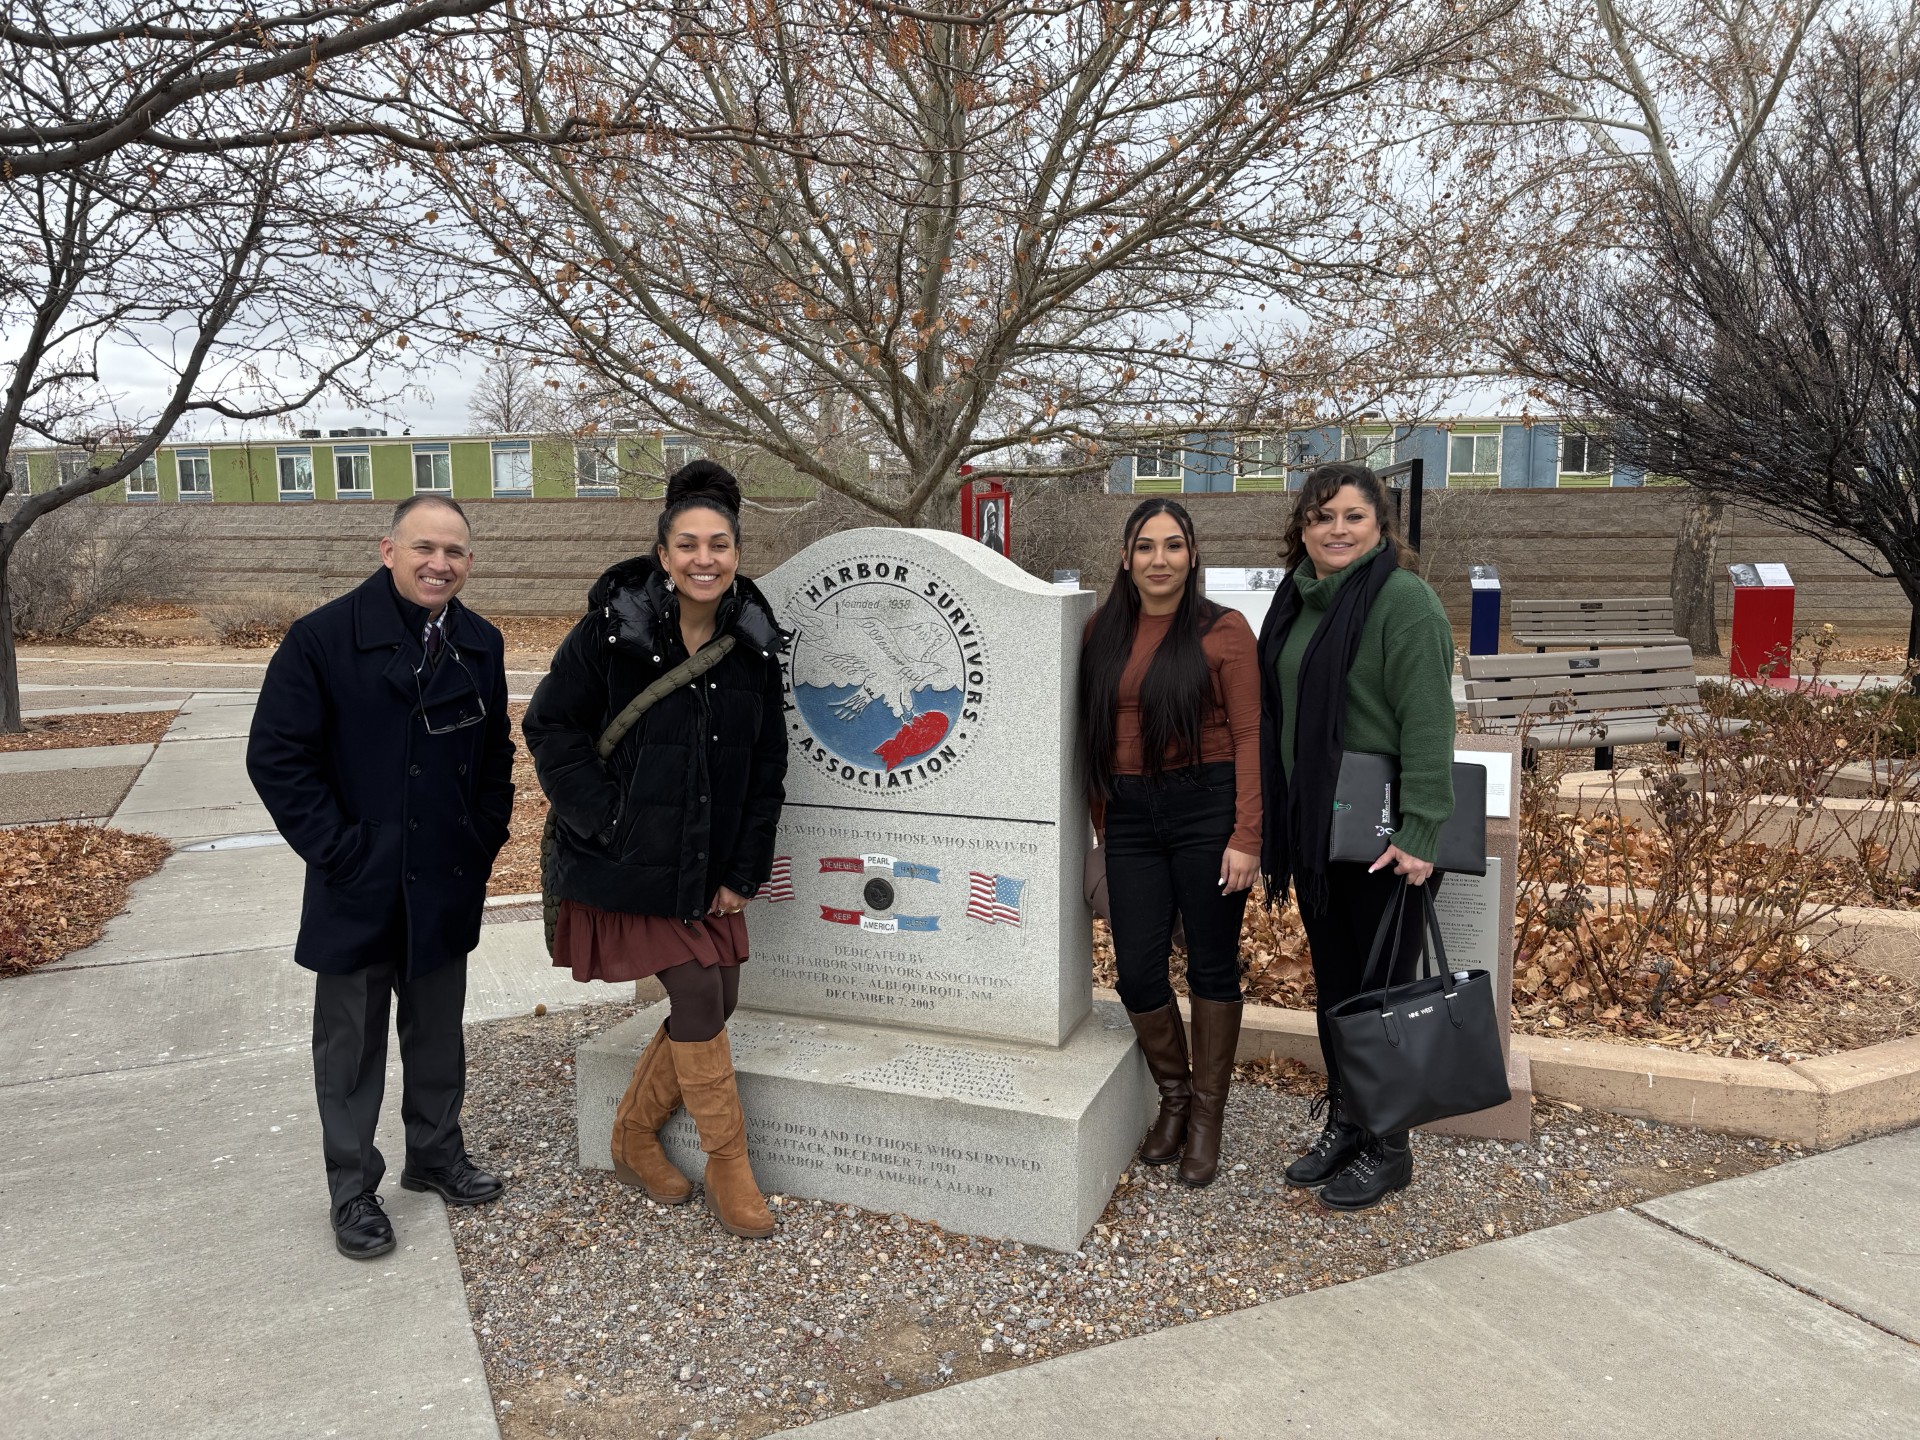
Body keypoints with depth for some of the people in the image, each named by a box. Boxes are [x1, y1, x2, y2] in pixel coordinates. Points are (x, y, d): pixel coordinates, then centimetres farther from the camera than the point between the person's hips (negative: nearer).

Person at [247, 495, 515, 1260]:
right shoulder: (322, 637, -13)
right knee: (351, 1044, 9)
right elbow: (276, 757, -12)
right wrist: (337, 850, -14)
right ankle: (353, 1189, 25)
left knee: (438, 1031, 18)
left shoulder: (480, 644, 3)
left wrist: (485, 838, 5)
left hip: (448, 887, 4)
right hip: (357, 889, -4)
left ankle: (435, 1152, 36)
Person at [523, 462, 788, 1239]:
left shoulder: (753, 642, -2)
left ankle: (633, 1137, 31)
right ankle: (728, 1165, 13)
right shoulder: (613, 628, -13)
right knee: (699, 997, -7)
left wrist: (744, 873, 1)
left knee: (714, 1005, 8)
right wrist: (608, 819, -14)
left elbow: (767, 767, 3)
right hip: (631, 861, -5)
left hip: (711, 864, 5)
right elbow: (551, 726, -7)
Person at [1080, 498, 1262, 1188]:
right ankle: (1173, 1098, 30)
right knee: (1137, 970, 5)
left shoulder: (1224, 630, -4)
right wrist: (1100, 821, 11)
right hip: (1130, 815, 4)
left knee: (1212, 966, 8)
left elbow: (1248, 736, -7)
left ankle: (1207, 1117, 26)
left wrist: (1246, 837, -12)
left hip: (1206, 809, -3)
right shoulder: (1103, 632, 7)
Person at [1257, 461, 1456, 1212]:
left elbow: (1428, 725, -18)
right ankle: (1343, 1123, 32)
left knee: (1382, 988, 4)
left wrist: (1421, 832, -23)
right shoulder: (1297, 600, 11)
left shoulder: (1403, 601, -13)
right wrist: (1276, 822, 16)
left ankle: (1387, 1149, 20)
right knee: (1332, 983, 17)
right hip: (1312, 829, 8)